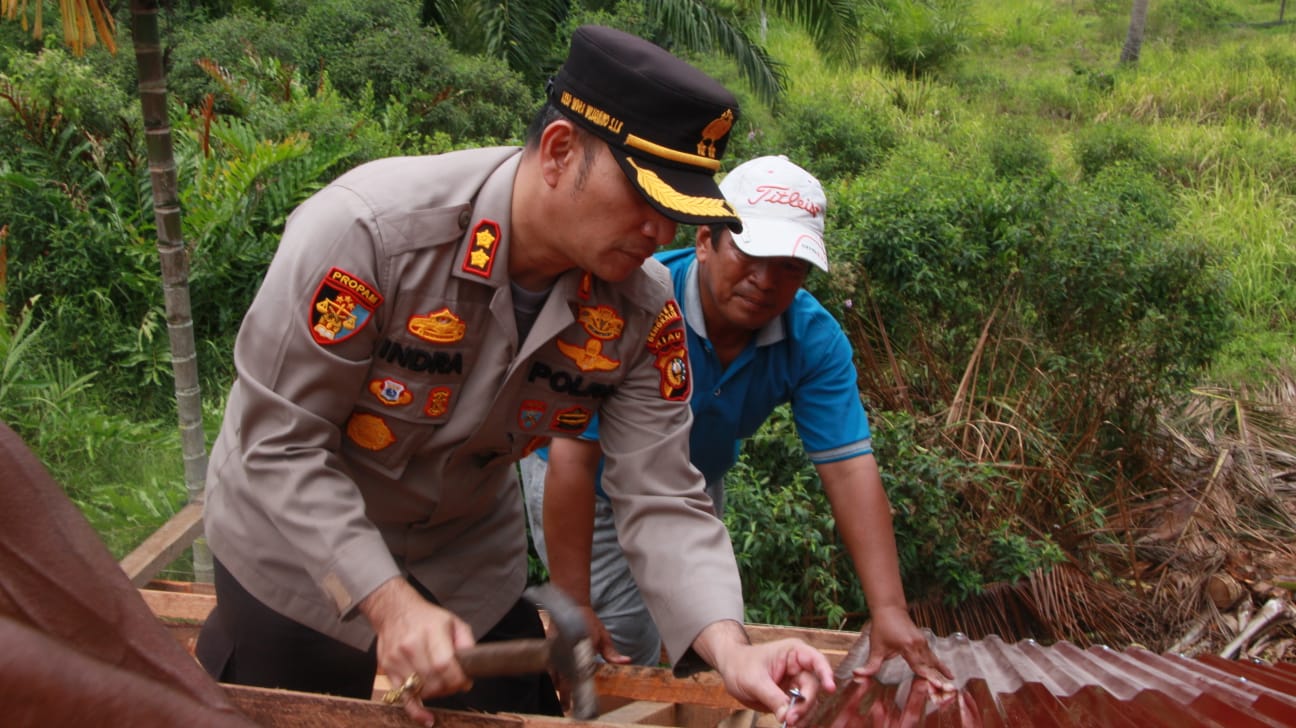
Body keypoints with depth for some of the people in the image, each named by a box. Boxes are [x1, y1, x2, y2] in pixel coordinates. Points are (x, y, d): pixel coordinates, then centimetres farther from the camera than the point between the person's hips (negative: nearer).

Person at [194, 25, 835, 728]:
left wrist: (729, 650, -32)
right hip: (297, 548, -3)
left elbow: (663, 500, -17)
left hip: (471, 566, 4)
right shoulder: (367, 227, -31)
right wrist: (388, 603, -32)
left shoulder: (642, 308, -18)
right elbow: (279, 442, -25)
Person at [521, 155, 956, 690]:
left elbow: (850, 468, -22)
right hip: (595, 487, -4)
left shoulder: (814, 339, -20)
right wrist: (573, 612, -35)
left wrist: (889, 610, -32)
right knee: (623, 652, -8)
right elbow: (573, 460, -36)